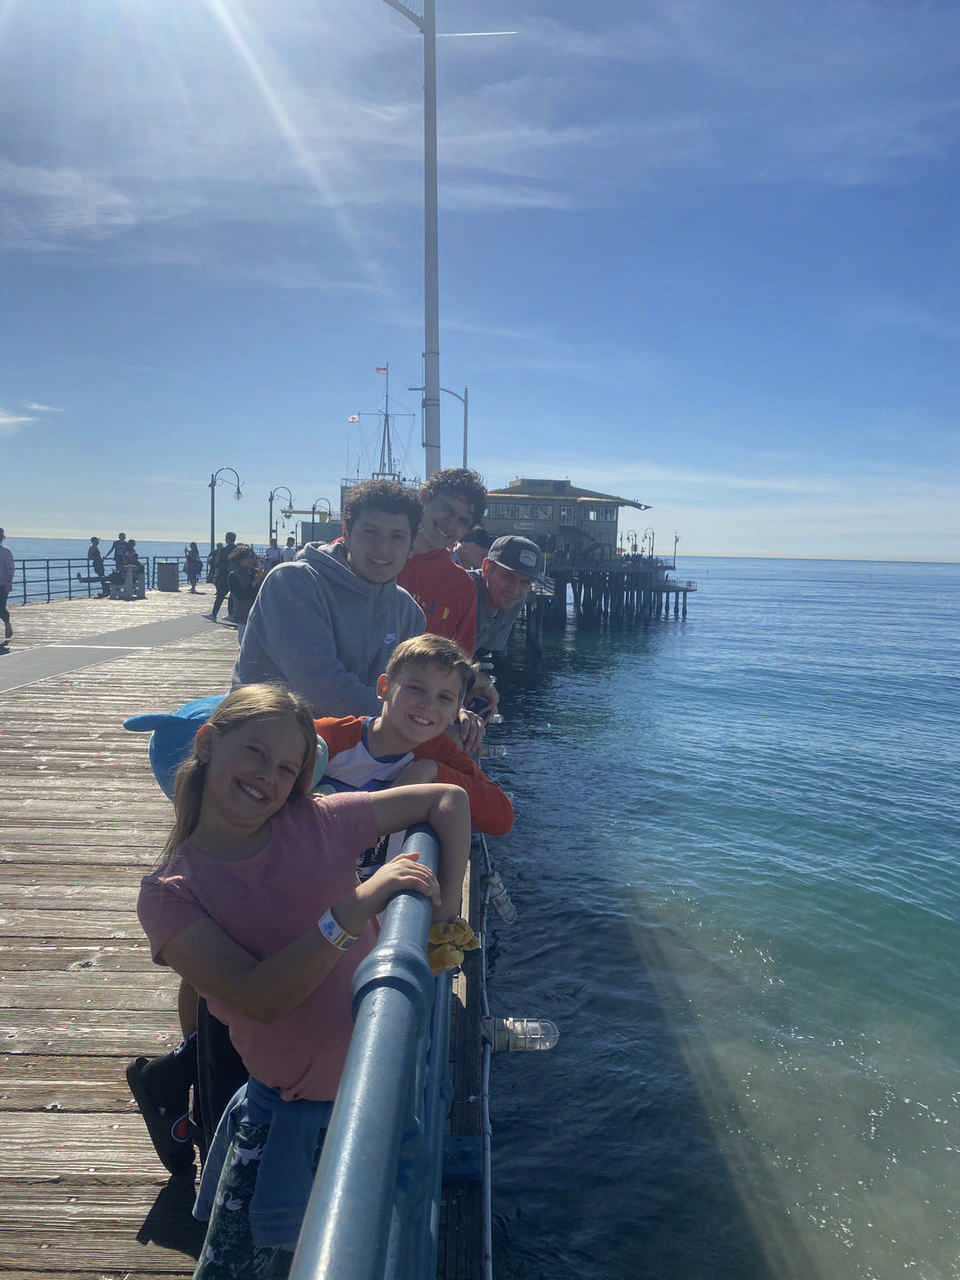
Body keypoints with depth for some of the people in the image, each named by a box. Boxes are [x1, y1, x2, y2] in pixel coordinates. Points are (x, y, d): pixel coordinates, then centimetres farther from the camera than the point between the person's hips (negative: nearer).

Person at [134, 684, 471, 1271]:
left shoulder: (317, 822, -6)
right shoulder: (168, 893, -9)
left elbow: (449, 798, 1)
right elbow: (260, 998, -21)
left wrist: (445, 907, -8)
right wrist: (359, 905, -28)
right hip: (294, 1108, -1)